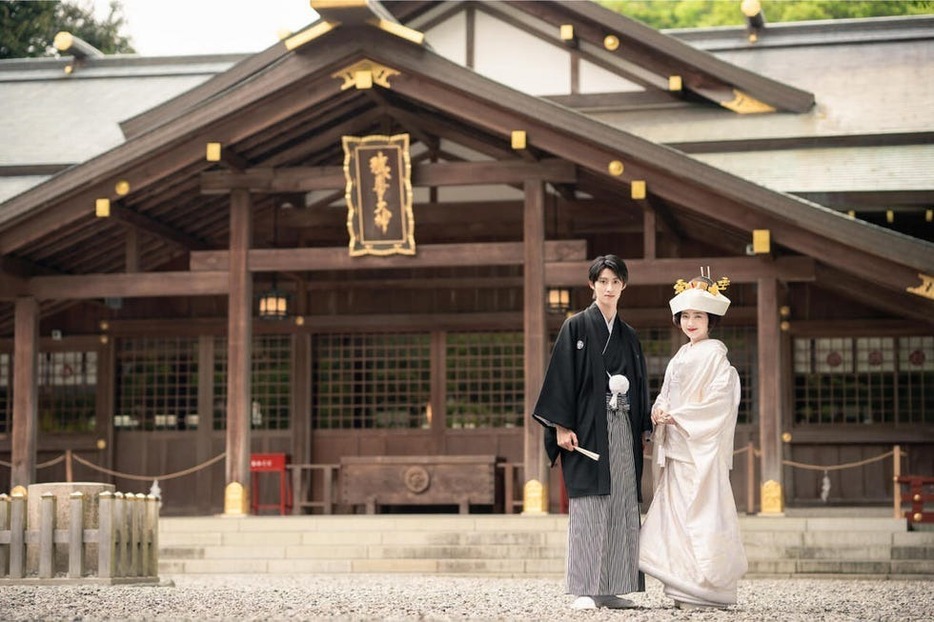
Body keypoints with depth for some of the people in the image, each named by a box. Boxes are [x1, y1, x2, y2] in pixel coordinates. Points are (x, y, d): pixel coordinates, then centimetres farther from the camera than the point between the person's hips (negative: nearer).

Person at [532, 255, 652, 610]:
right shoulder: (576, 327, 0)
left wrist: (641, 431, 11)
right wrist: (561, 427, -15)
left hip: (622, 431, 6)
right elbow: (562, 377, -7)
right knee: (588, 507, -8)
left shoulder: (628, 337, 16)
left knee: (621, 507, 3)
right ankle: (584, 590, -7)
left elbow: (638, 389, 18)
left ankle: (610, 588, 7)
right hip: (587, 428, -6)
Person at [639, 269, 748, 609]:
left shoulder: (714, 353, -6)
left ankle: (708, 590, -7)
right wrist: (659, 410, -2)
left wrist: (678, 416, -14)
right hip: (676, 446, 8)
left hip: (702, 447, -8)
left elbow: (719, 400, -15)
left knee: (700, 514, -9)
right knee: (675, 513, 5)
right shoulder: (682, 355, 19)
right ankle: (684, 587, 7)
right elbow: (667, 393, 20)